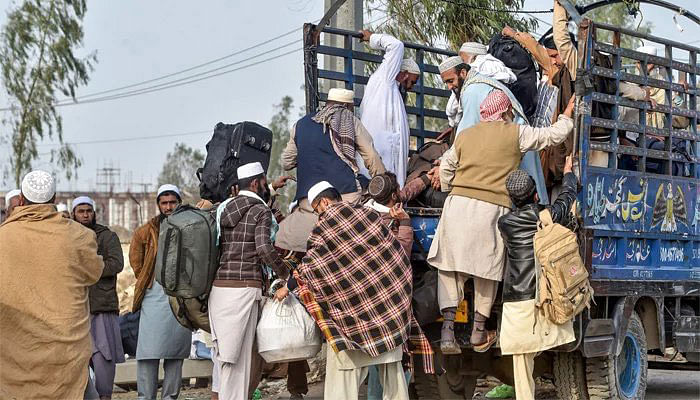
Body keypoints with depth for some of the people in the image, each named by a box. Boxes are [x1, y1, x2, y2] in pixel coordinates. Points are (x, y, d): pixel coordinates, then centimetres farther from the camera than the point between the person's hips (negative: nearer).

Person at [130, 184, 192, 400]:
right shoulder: (147, 231, 5)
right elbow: (135, 260, 17)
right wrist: (146, 281, 12)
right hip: (155, 295, -2)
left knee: (176, 351, 5)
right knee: (149, 350, -9)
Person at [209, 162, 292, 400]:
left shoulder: (224, 208, 16)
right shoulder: (261, 211, -4)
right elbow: (264, 248, -17)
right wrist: (288, 275, -6)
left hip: (218, 286, 7)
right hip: (244, 288, -7)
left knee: (224, 351, 10)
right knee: (240, 353, -5)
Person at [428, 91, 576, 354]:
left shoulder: (466, 135, 15)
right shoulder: (516, 134, 5)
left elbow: (446, 167, 18)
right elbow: (554, 135, 13)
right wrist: (567, 117, 32)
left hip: (458, 204, 3)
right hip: (492, 209, -2)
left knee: (450, 266, 6)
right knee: (487, 270, 10)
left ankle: (448, 329, -6)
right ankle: (478, 331, 16)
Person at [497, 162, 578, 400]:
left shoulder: (505, 223, 1)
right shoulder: (550, 216, 4)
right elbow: (567, 196, 25)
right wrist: (568, 172, 44)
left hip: (519, 302, -1)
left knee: (522, 362, 2)